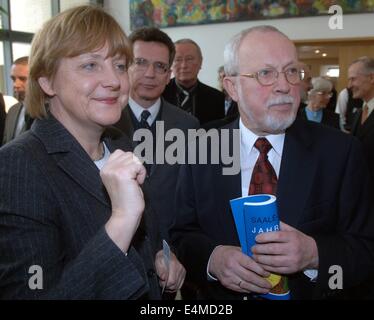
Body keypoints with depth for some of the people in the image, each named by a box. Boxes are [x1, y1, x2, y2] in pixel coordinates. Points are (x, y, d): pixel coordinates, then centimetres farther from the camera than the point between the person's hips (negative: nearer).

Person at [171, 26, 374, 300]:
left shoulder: (340, 151, -13)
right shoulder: (200, 151, -10)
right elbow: (182, 235, -6)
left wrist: (314, 254, -30)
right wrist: (212, 258, -26)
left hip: (310, 292, 0)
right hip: (222, 298, 1)